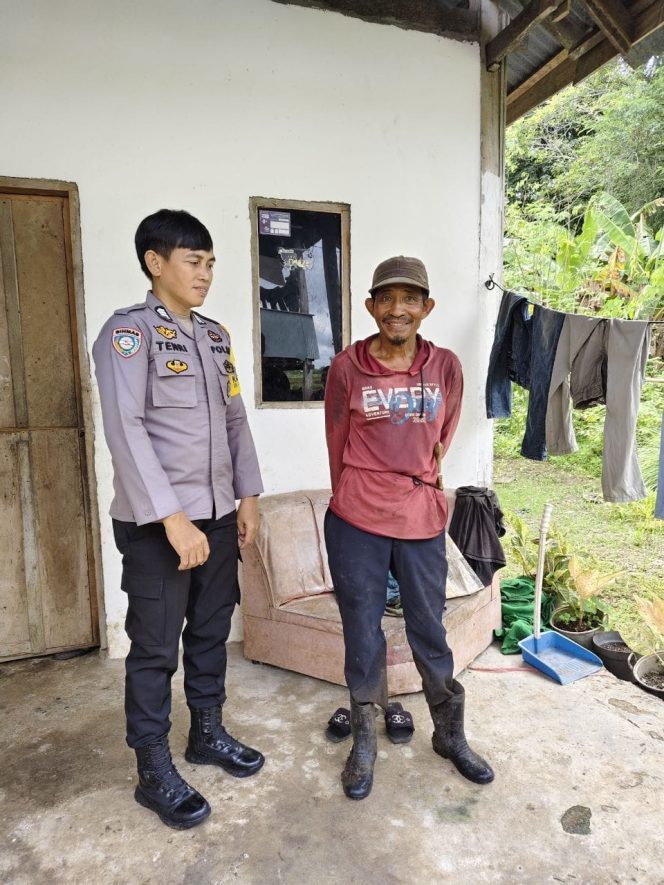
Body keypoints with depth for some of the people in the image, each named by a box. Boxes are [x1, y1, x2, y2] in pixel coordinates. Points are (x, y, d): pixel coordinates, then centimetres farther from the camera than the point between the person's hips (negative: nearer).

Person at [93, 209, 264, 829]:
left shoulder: (215, 335, 12)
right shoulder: (129, 331, -9)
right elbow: (125, 429, -19)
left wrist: (248, 495, 8)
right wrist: (172, 517, -22)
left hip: (217, 515, 7)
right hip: (156, 523, -6)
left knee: (211, 633, 17)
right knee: (155, 648, 6)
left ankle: (207, 734, 37)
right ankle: (154, 773, 23)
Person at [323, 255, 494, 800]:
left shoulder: (446, 368, 1)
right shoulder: (347, 368, -5)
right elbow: (338, 448, 4)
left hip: (423, 521, 2)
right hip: (357, 527, -1)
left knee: (431, 633, 15)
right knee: (363, 638, 11)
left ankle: (450, 734, 39)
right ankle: (364, 742, 33)